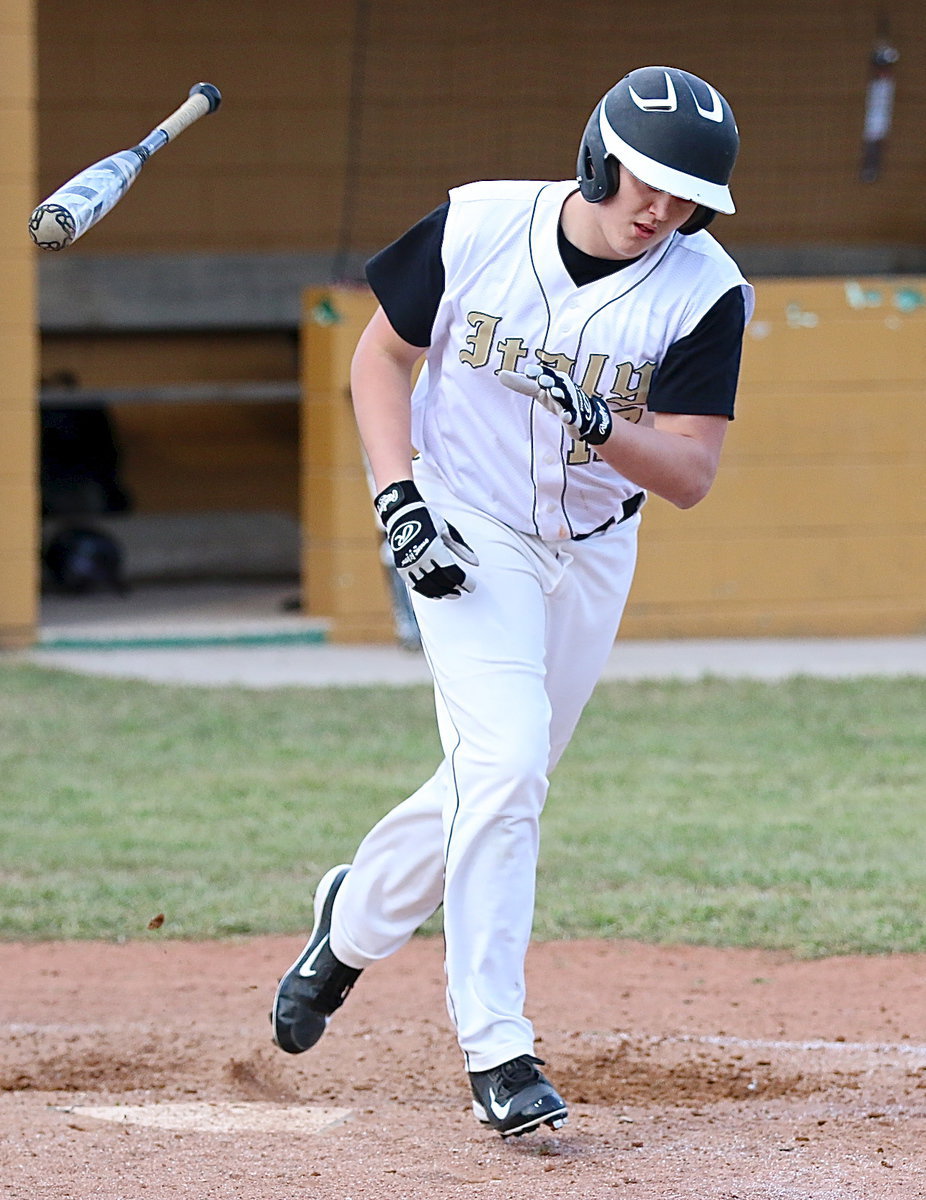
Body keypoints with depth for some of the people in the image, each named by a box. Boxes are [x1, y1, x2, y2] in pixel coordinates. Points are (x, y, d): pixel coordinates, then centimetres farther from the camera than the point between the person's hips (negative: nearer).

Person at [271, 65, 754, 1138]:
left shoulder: (707, 292, -13)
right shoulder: (477, 226, -14)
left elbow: (691, 474, -15)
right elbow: (382, 354, 0)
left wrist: (601, 426, -35)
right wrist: (398, 497, -12)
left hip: (592, 555, 3)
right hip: (467, 533, -3)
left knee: (501, 775, 13)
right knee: (502, 762, -21)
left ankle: (356, 918, 43)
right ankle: (495, 1050, -19)